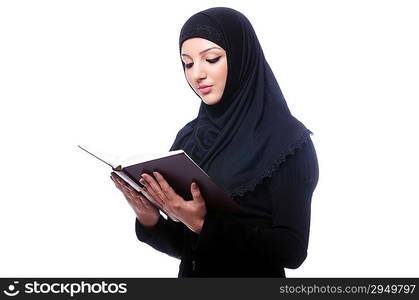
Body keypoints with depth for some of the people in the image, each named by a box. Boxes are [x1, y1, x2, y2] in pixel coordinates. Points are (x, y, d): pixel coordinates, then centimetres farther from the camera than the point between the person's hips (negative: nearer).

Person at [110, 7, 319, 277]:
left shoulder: (288, 140, -12)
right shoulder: (189, 136, 3)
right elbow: (184, 246, 5)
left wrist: (204, 223, -23)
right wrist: (150, 221, -13)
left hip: (256, 276, -4)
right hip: (191, 275, 4)